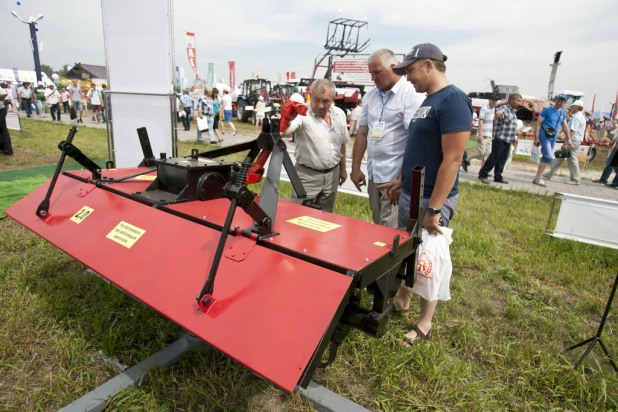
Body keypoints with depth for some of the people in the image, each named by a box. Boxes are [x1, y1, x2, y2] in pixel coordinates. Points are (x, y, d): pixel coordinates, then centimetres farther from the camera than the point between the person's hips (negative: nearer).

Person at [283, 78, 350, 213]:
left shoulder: (340, 114, 2)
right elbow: (284, 131, -36)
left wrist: (342, 169, 17)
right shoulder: (302, 113, -16)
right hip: (307, 175, -5)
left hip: (332, 174, 5)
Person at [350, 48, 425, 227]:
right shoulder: (370, 96, 11)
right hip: (373, 174, 7)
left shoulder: (412, 95, -10)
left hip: (396, 177, -6)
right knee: (377, 228, 16)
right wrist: (355, 167, 12)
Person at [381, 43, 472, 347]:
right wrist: (402, 182, 19)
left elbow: (452, 160, -22)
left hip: (431, 199, -9)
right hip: (410, 194, 9)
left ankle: (424, 324, 20)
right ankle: (401, 301, 38)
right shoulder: (427, 102, 12)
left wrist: (434, 208, -23)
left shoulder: (453, 100, -16)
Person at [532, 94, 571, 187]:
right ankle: (537, 178, -9)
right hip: (544, 137, -7)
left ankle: (538, 177, 16)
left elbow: (565, 126, 21)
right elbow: (538, 124, -9)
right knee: (548, 157, -15)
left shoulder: (563, 113, 13)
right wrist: (536, 137, -15)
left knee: (547, 157, 8)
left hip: (553, 138, 7)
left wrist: (568, 139, 20)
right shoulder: (547, 110, -6)